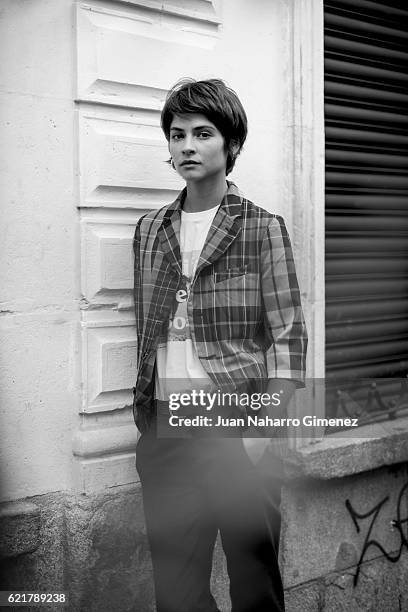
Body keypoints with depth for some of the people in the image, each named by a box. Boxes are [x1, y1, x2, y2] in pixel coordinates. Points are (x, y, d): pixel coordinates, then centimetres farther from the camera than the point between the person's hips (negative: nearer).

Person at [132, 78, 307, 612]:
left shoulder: (263, 228, -1)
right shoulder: (150, 230, 11)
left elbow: (288, 334, -5)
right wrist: (144, 414, 10)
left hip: (237, 427, -3)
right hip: (164, 428, 4)